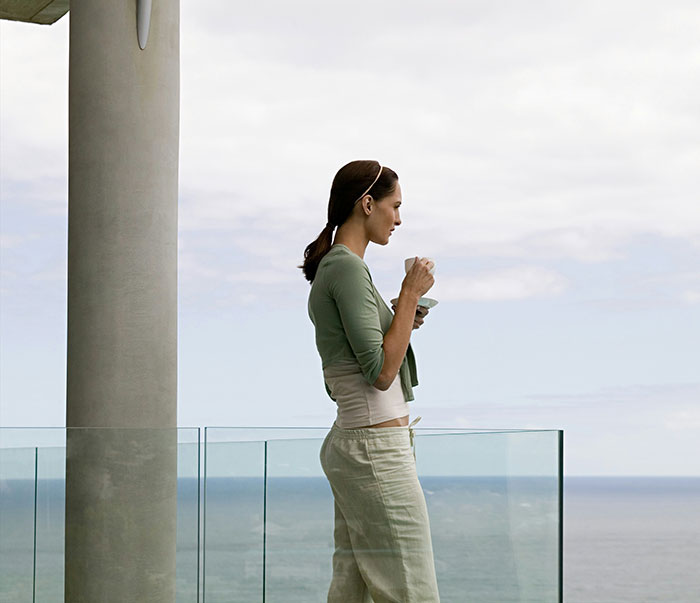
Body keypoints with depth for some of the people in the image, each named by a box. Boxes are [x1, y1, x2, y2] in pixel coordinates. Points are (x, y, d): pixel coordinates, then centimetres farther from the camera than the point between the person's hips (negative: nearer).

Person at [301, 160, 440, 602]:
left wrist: (403, 319, 14)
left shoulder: (332, 267, 16)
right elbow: (380, 374, -19)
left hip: (348, 444, 10)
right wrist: (410, 294, -13)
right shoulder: (347, 267, -14)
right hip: (377, 449, -10)